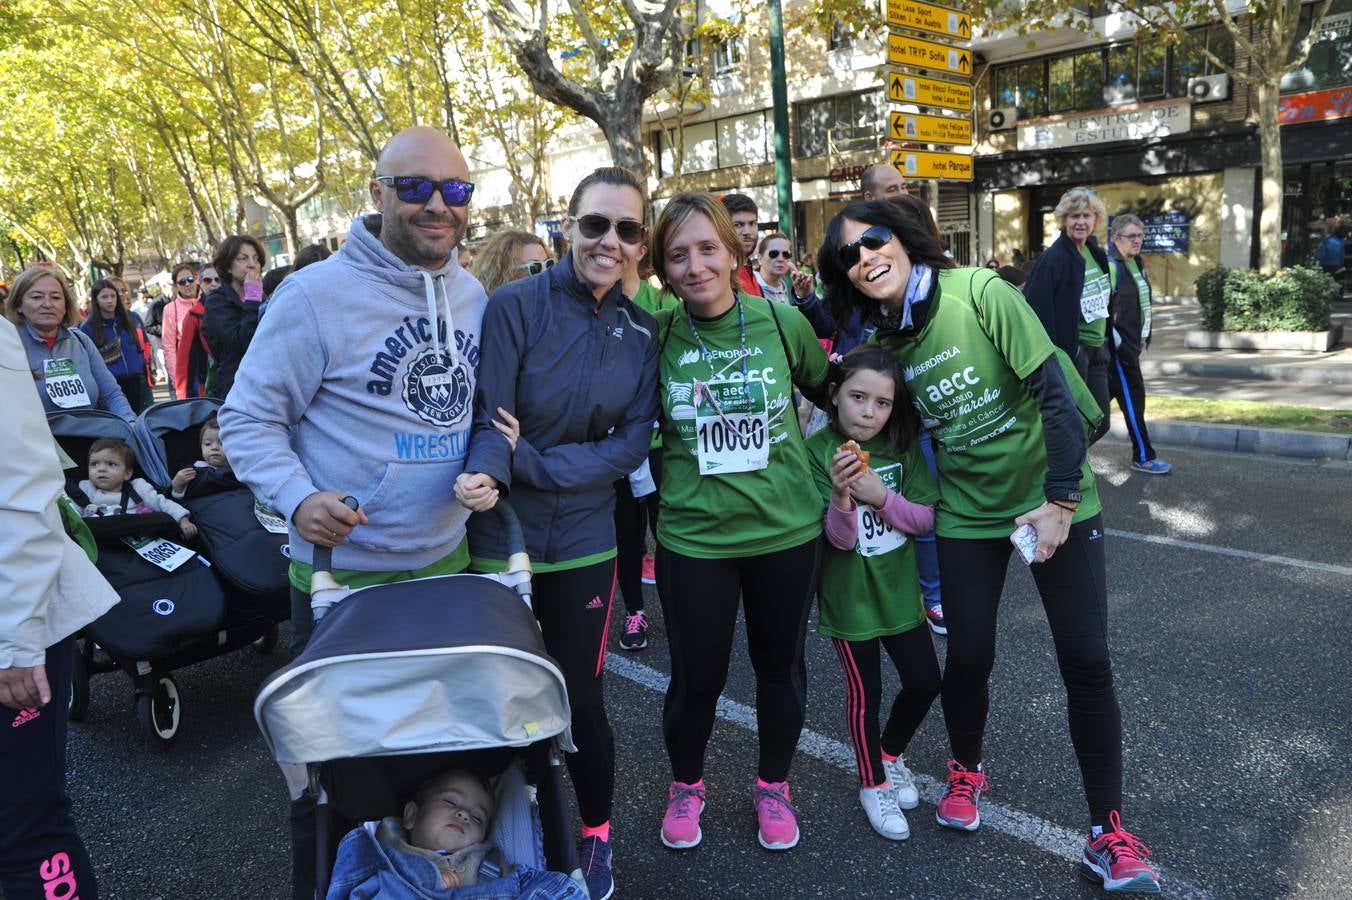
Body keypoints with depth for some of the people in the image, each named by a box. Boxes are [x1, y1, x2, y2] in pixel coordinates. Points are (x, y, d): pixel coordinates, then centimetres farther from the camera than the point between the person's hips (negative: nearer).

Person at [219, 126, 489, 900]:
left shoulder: (476, 297, 3)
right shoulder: (317, 293, -15)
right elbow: (249, 417, -11)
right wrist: (298, 498, -26)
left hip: (447, 561, 6)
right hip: (342, 574, -5)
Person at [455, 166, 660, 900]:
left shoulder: (642, 331, 0)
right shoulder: (515, 305, -12)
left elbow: (631, 443, -6)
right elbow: (489, 419, -15)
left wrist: (528, 461, -18)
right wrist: (486, 473, -37)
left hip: (584, 539, 2)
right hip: (500, 537, -1)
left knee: (580, 695, 8)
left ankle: (596, 837, 33)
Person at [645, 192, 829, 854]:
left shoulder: (784, 322, -7)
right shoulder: (657, 336, -8)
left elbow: (828, 394, 9)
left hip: (787, 528, 1)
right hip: (693, 536, -1)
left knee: (780, 664, 17)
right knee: (696, 677, 10)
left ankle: (772, 787, 42)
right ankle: (685, 785, 40)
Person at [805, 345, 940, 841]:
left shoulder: (904, 446, -6)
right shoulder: (819, 450, -17)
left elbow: (925, 517, -6)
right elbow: (838, 538, -18)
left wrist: (881, 496, -23)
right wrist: (842, 495, -38)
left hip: (899, 590, 4)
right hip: (849, 596, -4)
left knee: (925, 682, 11)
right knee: (865, 694, 7)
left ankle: (892, 754, 40)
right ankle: (873, 784, 31)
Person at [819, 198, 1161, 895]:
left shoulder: (979, 293, -17)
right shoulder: (884, 342, 0)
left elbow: (1055, 392, -19)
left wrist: (1061, 499, -22)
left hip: (1055, 500, -3)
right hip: (968, 513, 4)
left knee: (1086, 660, -4)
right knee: (968, 656, 4)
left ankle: (1107, 833, 12)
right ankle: (967, 772, 35)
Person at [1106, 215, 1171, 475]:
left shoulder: (1137, 264, 12)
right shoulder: (1111, 266, -15)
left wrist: (1144, 338, 18)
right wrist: (1118, 344, -18)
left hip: (1132, 343, 9)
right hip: (1118, 346, -9)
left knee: (1105, 396, 15)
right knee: (1133, 398, -3)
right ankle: (1143, 458, 6)